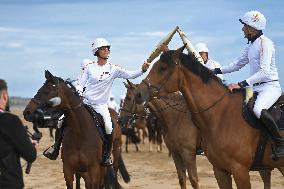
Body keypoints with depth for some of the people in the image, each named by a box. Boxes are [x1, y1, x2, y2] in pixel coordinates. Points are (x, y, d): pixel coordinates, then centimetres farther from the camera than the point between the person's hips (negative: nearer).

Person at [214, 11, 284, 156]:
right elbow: (238, 65, 29)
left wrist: (241, 84, -30)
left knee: (258, 109, -36)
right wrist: (215, 71, 22)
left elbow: (264, 72, -25)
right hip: (256, 87, 10)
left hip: (270, 86, -10)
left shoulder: (264, 43, -14)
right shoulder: (250, 46, 15)